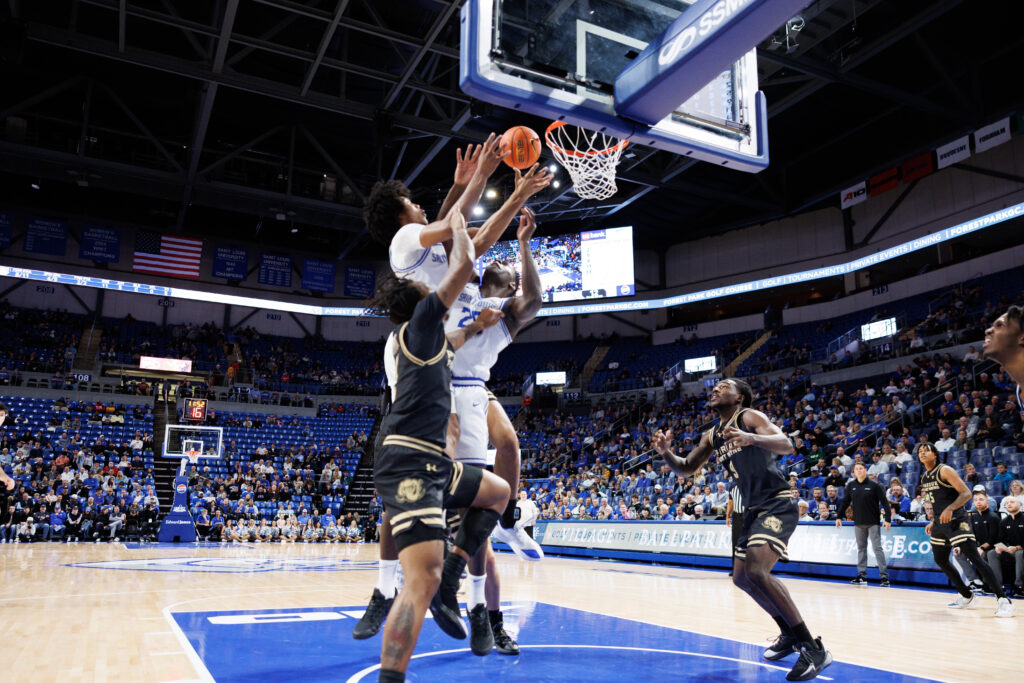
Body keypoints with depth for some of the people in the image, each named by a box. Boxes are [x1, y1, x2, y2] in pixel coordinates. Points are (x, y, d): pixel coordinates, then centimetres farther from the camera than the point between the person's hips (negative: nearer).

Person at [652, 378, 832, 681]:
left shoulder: (749, 417, -10)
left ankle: (813, 648, -18)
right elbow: (685, 469, 15)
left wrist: (751, 439, -45)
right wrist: (666, 452, -7)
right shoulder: (711, 436, 12)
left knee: (755, 571, -25)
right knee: (741, 577, 13)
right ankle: (790, 634, 31)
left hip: (778, 505, -9)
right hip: (754, 509, 9)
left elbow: (786, 445, -25)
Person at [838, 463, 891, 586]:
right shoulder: (851, 485, 5)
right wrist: (839, 517, 9)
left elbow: (884, 502, -7)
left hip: (873, 523, -4)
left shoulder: (874, 485, -5)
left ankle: (884, 576, -2)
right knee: (861, 548, 9)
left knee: (877, 548, -5)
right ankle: (862, 575, 13)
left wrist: (888, 519, -15)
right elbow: (845, 502, 12)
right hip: (858, 523, 4)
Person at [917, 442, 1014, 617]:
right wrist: (933, 522, 22)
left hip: (956, 521, -9)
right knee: (940, 560, 13)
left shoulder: (944, 470, -11)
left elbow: (966, 493, -18)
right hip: (940, 523, 9)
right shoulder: (924, 477, 14)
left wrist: (950, 509, -31)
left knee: (974, 558, -16)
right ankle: (966, 596, 26)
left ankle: (1003, 599, -16)